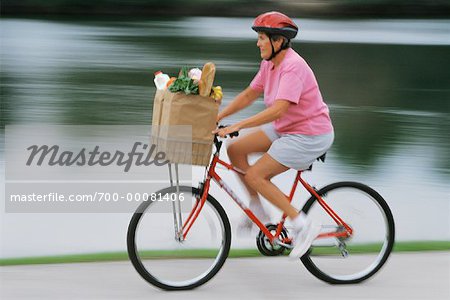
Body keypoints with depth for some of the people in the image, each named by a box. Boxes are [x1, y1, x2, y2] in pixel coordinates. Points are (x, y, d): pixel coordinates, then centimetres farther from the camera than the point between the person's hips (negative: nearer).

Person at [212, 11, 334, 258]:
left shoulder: (293, 66, -25)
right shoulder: (269, 64, 3)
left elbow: (278, 110, -33)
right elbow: (249, 95, 10)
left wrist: (236, 126, -35)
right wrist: (217, 118, 2)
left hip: (310, 135, -9)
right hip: (285, 128, 9)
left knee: (254, 176, -13)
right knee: (235, 150, 3)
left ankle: (303, 225, -7)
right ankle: (256, 209, 13)